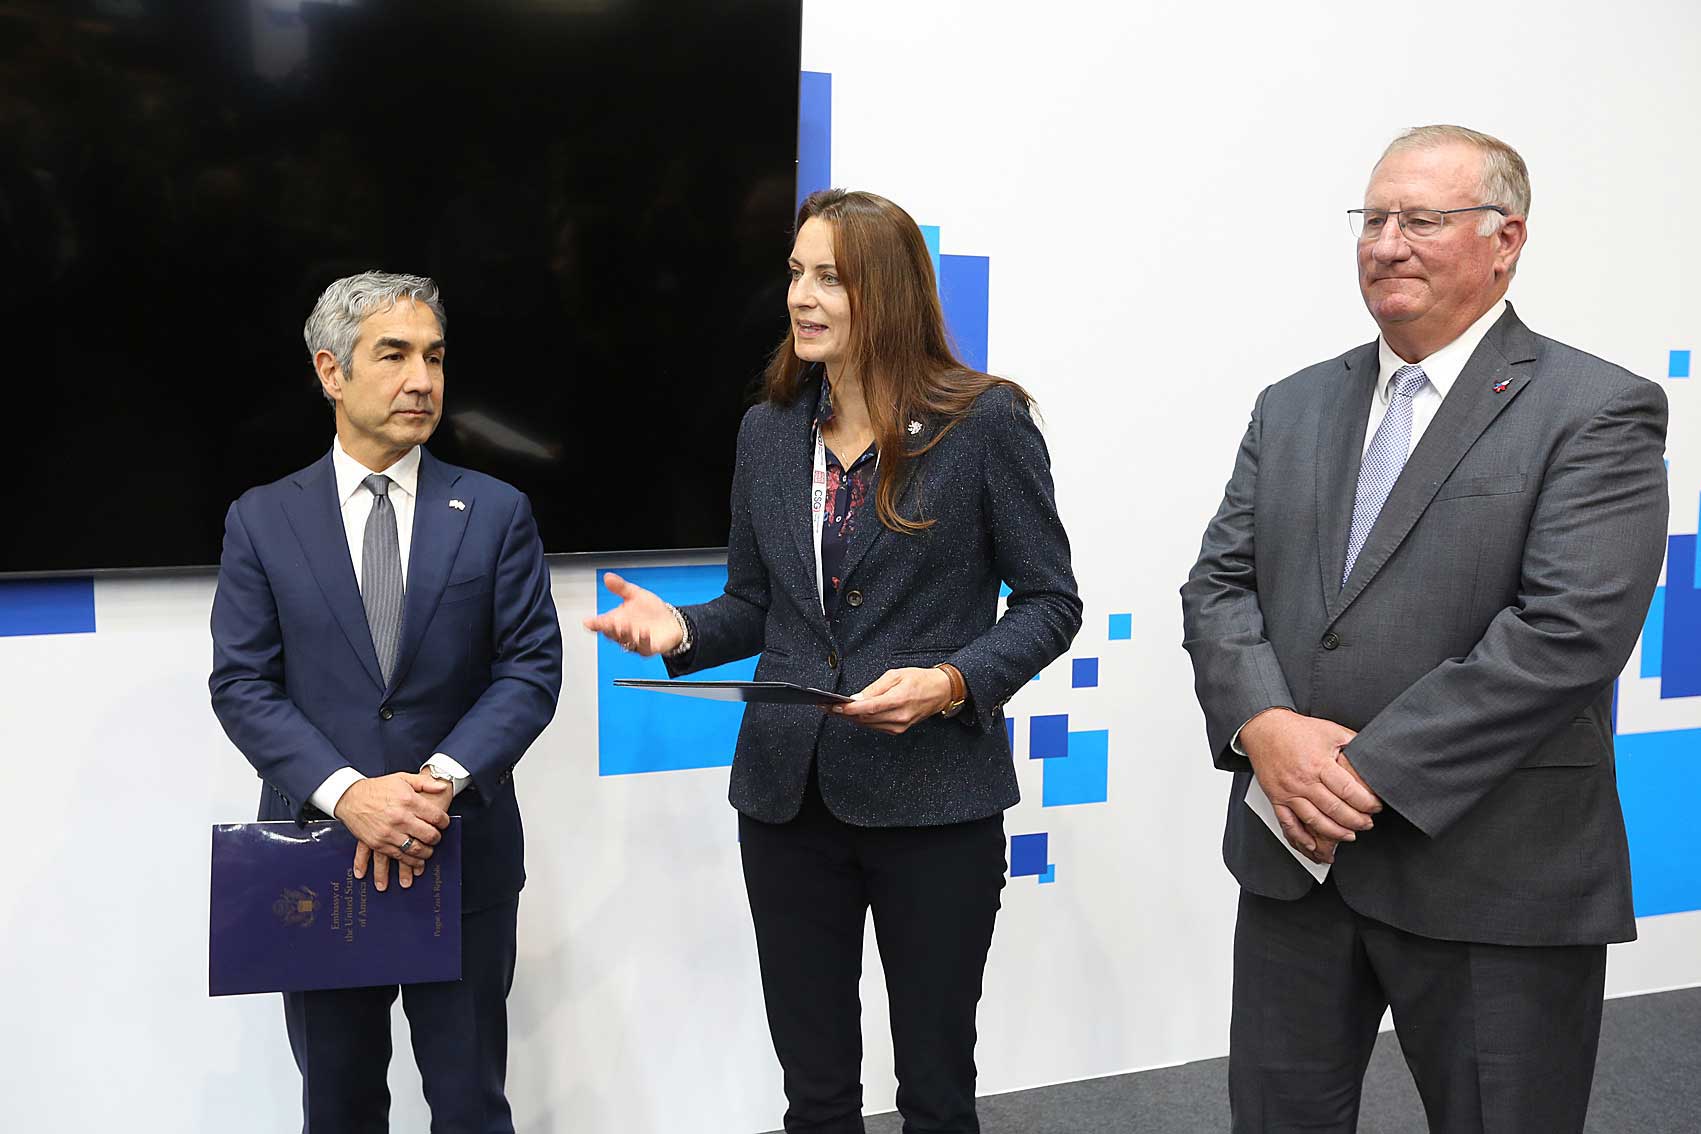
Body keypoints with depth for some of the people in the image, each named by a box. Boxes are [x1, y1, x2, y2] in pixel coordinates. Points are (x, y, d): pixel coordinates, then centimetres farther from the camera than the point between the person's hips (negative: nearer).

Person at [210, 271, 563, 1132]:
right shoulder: (262, 521, 2)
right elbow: (242, 684, -4)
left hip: (464, 858, 0)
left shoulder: (496, 513, 1)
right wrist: (348, 794, -18)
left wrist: (444, 779, -18)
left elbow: (530, 669, -3)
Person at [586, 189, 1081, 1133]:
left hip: (932, 796, -4)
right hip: (788, 796, 4)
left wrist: (951, 681, -20)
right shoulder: (768, 432, 7)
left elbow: (1049, 601, -4)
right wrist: (681, 629, -6)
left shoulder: (984, 420, -7)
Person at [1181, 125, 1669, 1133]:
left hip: (1493, 881, -4)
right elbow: (1219, 585, 6)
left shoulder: (1599, 411, -7)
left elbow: (1570, 630, -18)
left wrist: (1372, 771, -20)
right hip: (1295, 852, 5)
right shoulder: (1292, 408, 11)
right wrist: (1265, 729, -13)